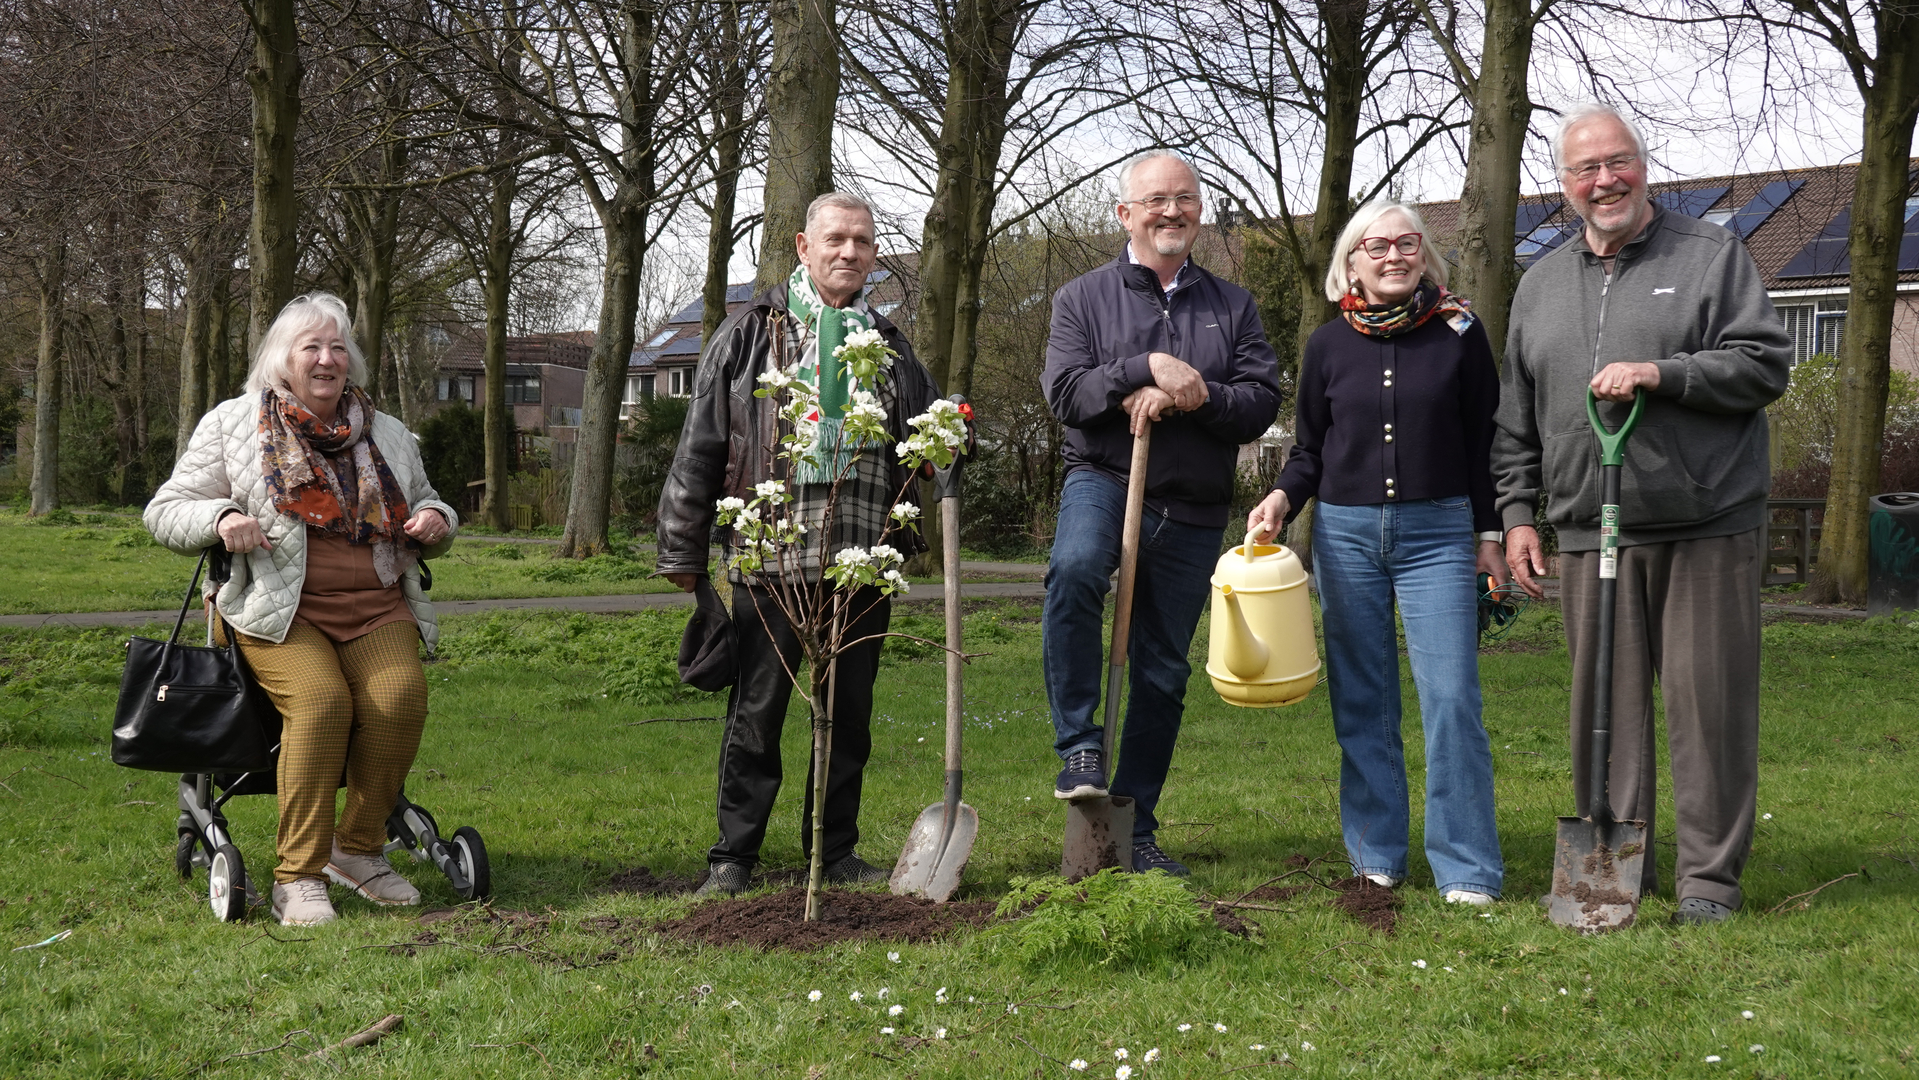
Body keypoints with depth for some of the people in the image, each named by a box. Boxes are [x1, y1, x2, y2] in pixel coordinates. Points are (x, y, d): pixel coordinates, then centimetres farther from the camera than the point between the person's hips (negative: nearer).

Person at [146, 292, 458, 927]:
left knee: (400, 694, -27)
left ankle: (358, 846, -10)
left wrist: (435, 519, 6)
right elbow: (165, 511, 10)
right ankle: (298, 876, -23)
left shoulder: (388, 435, 20)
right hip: (281, 610, -3)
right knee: (320, 700, -31)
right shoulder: (232, 425, 11)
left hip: (377, 609, 3)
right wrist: (220, 517, -12)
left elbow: (424, 505, 31)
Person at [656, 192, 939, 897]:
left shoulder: (888, 344, 17)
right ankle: (733, 857, 11)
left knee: (851, 713, 10)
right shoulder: (751, 332, 5)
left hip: (862, 560, 4)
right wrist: (683, 549, -1)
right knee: (756, 712, 1)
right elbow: (700, 447, 3)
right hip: (770, 557, -4)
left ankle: (837, 852, 22)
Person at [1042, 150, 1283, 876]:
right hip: (1103, 480, -3)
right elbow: (1065, 392, -8)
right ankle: (1080, 746, -24)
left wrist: (1197, 396, -16)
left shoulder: (1233, 306, 12)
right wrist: (1146, 368, -20)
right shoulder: (1085, 298, 5)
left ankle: (1135, 828, 18)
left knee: (1162, 669, 7)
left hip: (1192, 510, 3)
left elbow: (1262, 404, 2)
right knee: (1075, 571, -37)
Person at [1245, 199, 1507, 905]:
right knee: (1361, 702, 6)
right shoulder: (1328, 345, 6)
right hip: (1346, 535, 2)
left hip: (1438, 535, -2)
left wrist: (1490, 535, 4)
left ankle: (1466, 869, -1)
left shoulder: (1459, 334, 2)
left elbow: (1484, 442, 6)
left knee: (1451, 698, -8)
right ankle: (1376, 855, 17)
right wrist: (1282, 497, -6)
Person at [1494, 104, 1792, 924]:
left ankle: (1710, 874, 9)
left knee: (1710, 701, -2)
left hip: (1707, 527, -3)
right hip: (1591, 533, 4)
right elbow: (1516, 419, 19)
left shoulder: (1712, 256, 4)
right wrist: (1517, 512, 11)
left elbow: (1766, 365, -3)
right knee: (1605, 702, 5)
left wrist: (1662, 374, -15)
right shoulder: (1540, 285, 16)